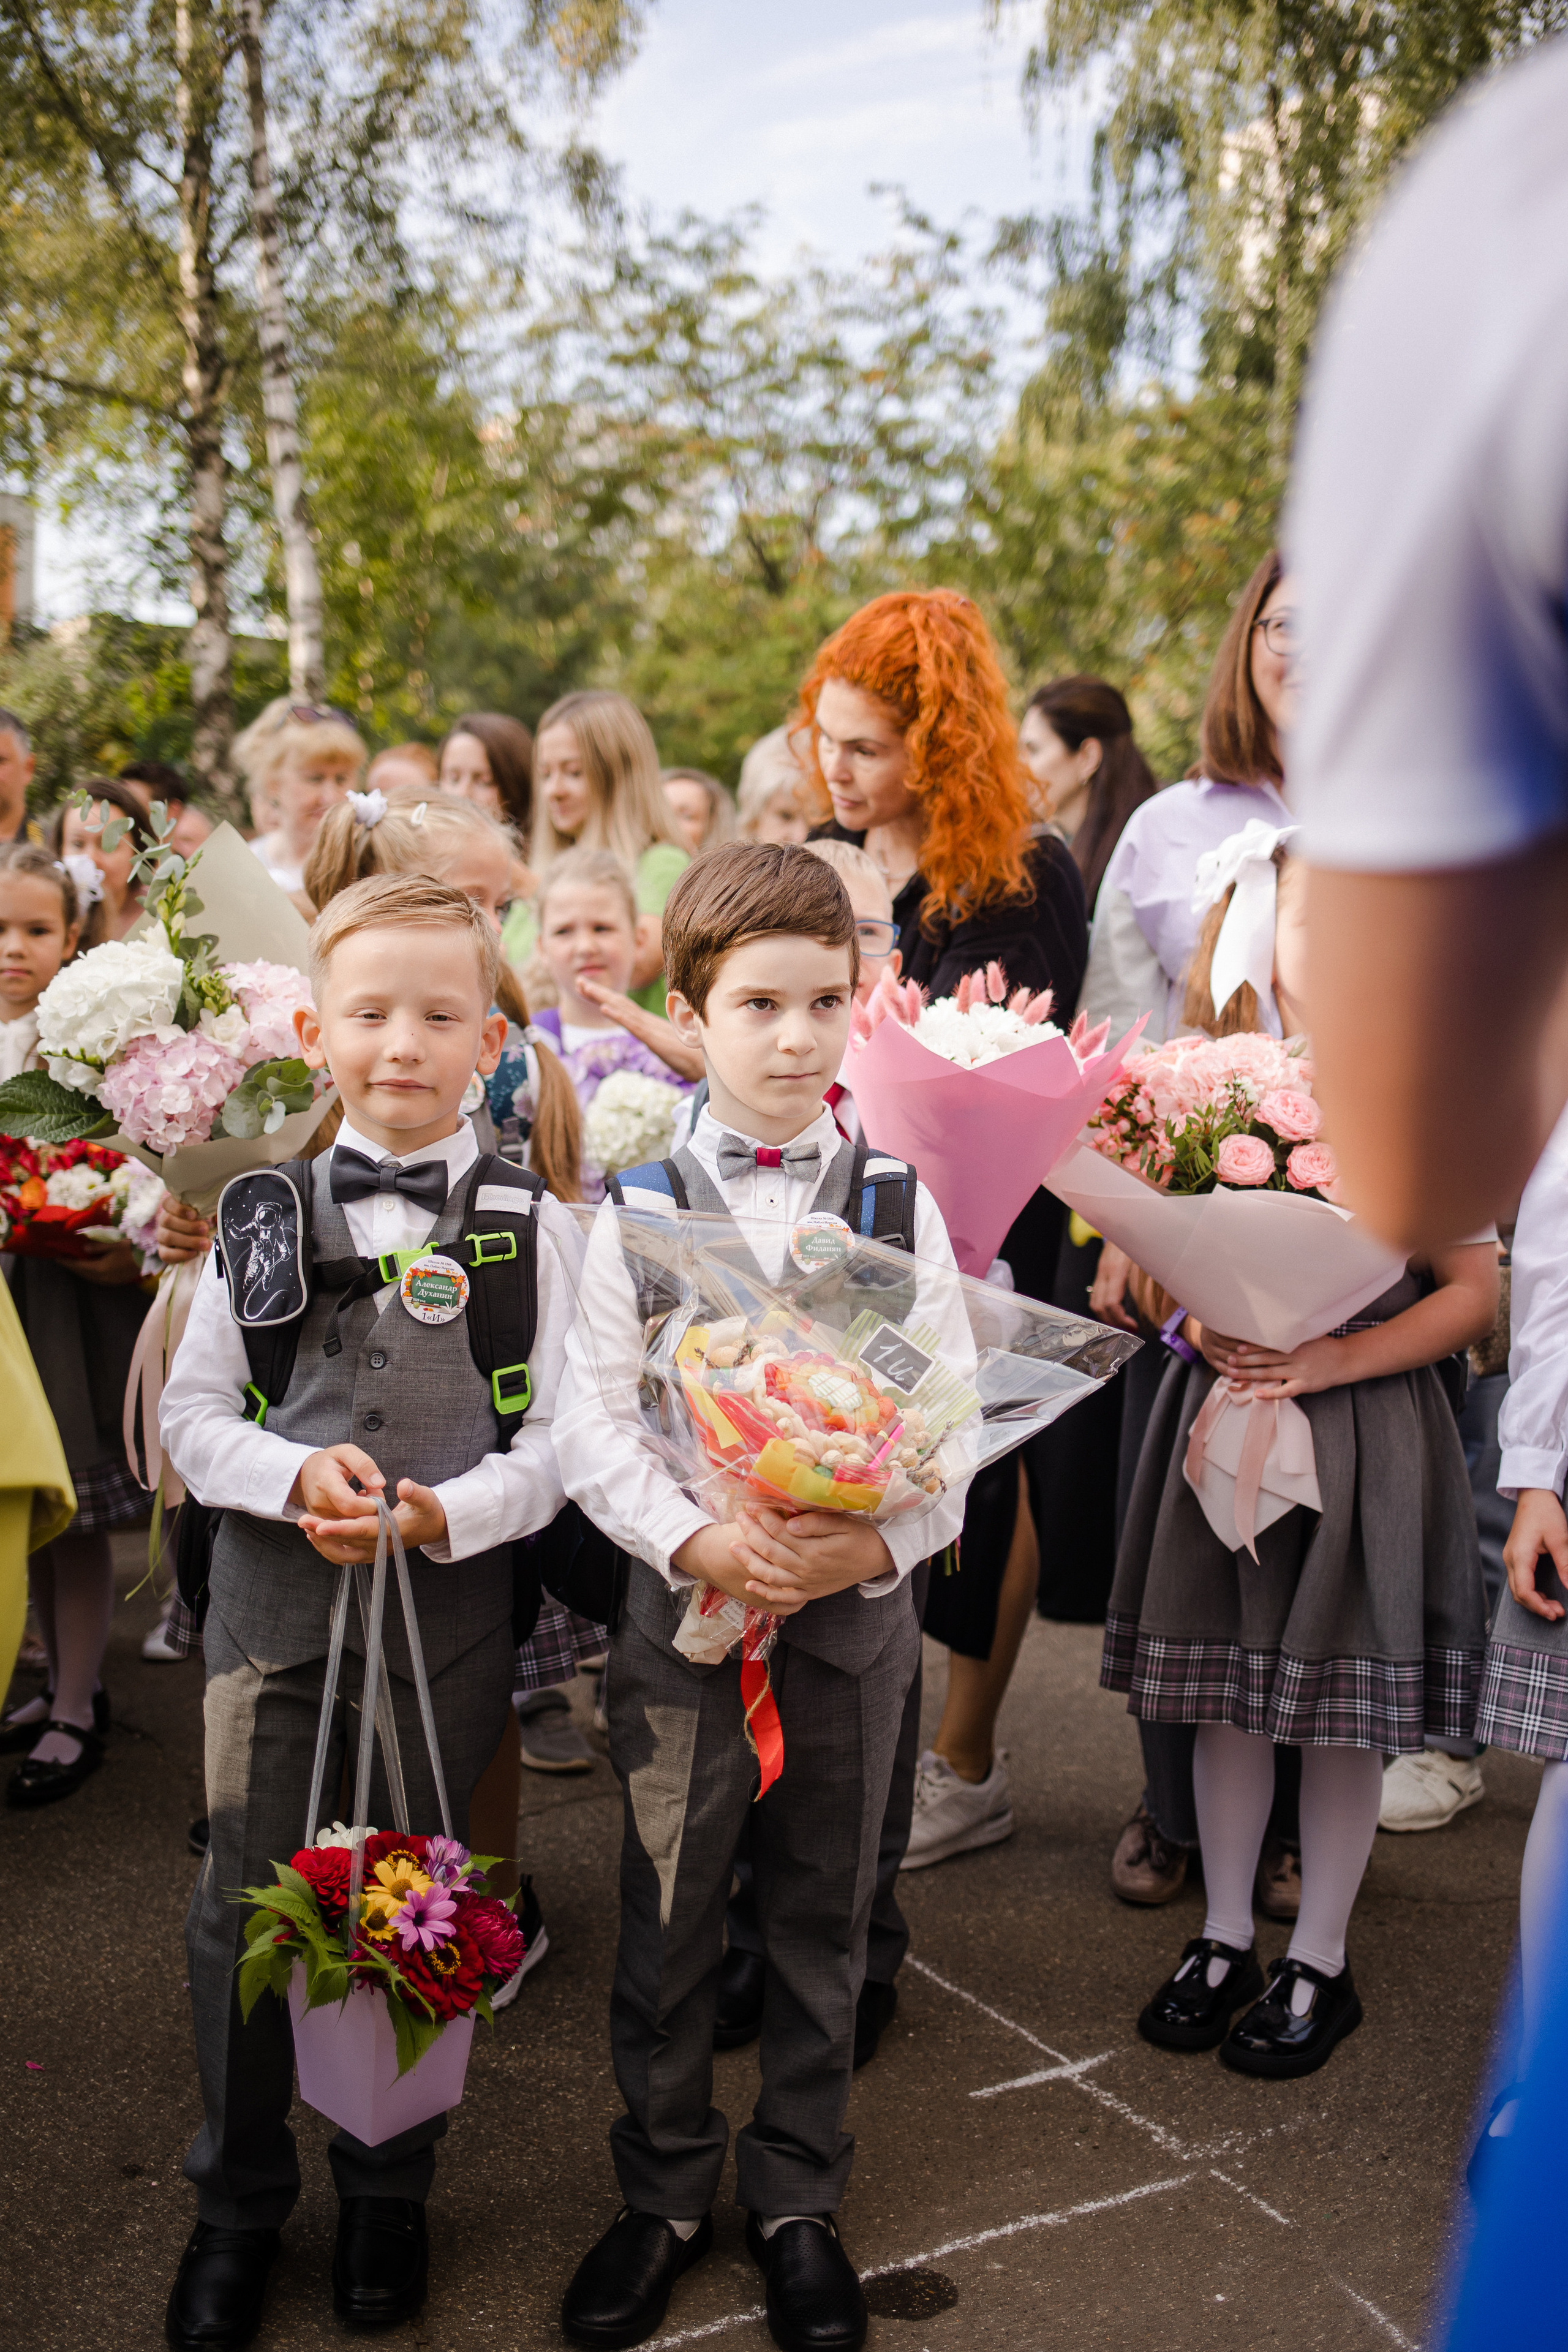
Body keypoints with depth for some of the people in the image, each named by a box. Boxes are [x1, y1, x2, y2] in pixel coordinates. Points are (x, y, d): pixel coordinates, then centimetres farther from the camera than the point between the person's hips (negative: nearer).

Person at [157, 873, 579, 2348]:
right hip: (272, 1601, 1)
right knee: (245, 1905, 8)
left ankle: (387, 2193, 34)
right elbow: (192, 1413, 4)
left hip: (452, 1607, -1)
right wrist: (296, 1477, -14)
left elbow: (560, 1436, -4)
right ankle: (237, 2201, 31)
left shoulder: (531, 1221, -2)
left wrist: (448, 1515, -19)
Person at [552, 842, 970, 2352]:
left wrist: (882, 1539, -19)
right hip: (683, 1604, -1)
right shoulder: (636, 1208, -4)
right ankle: (662, 2196, 31)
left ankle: (795, 2198, 33)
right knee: (666, 1920, 10)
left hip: (858, 1607, 1)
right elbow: (591, 1420, -7)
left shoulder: (899, 1203, 0)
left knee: (823, 1917, 14)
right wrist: (697, 1542, -21)